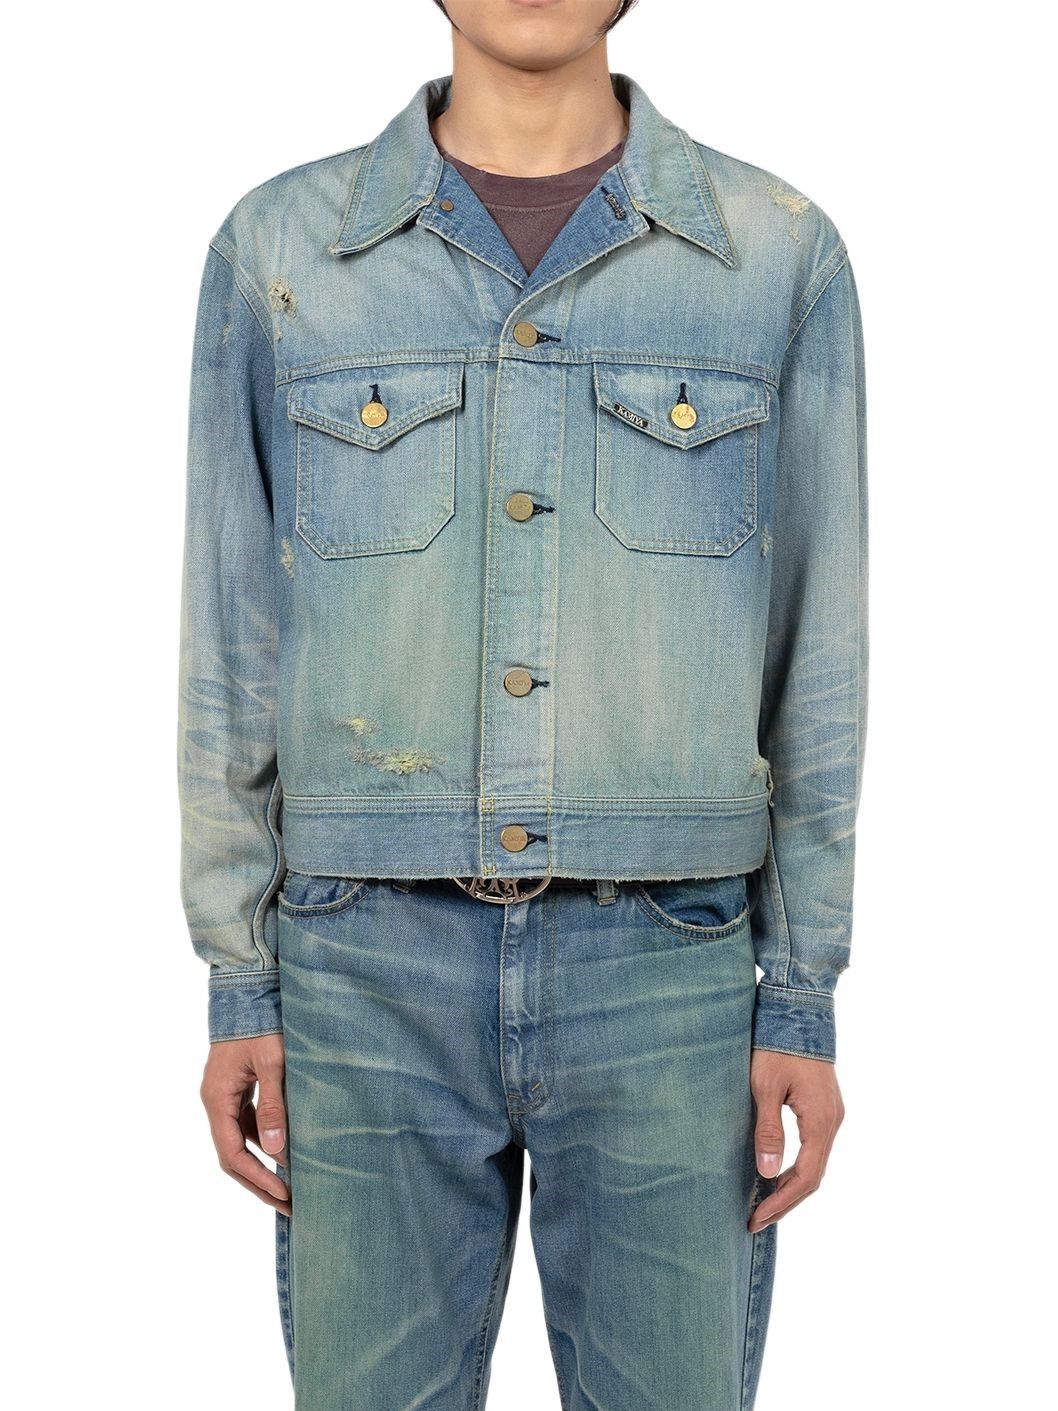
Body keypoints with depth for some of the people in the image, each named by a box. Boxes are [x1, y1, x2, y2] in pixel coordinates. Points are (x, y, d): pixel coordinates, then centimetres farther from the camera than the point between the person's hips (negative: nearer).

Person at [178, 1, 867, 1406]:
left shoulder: (779, 253, 1)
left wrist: (805, 998, 0)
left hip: (667, 969, 0)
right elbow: (235, 639, 4)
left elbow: (817, 646, 3)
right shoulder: (279, 246, 2)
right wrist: (238, 987, 2)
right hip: (372, 970, 1)